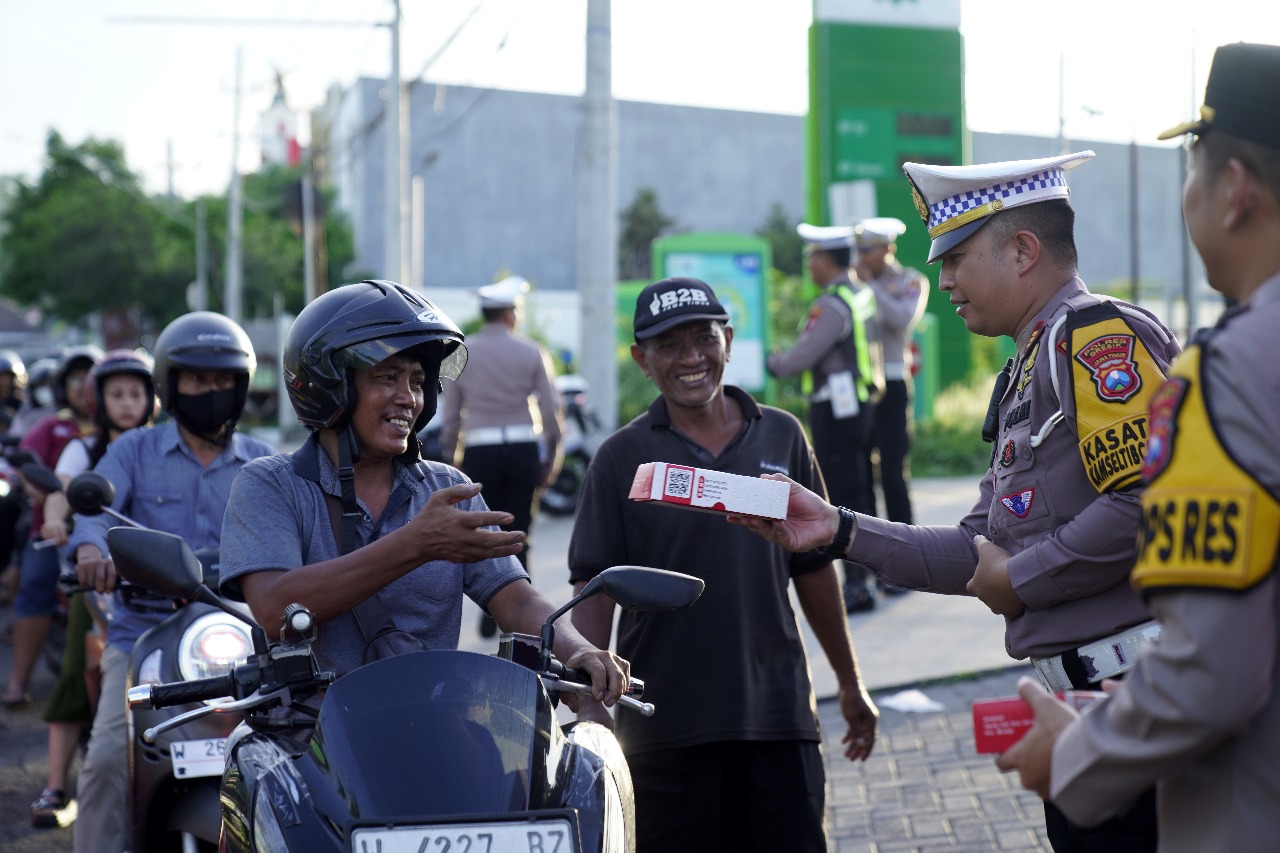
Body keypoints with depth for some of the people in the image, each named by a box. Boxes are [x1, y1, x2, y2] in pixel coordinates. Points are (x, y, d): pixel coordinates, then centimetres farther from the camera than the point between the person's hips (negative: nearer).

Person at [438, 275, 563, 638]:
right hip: (524, 448, 0)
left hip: (479, 451, 0)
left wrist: (449, 458, 12)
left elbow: (450, 414, 4)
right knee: (518, 533, 7)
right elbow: (551, 410, 1)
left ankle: (490, 612, 3)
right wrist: (552, 457, 10)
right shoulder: (531, 352, 1)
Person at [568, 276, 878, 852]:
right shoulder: (622, 458, 1)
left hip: (778, 717, 2)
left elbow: (813, 567, 14)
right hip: (665, 727, -2)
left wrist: (850, 683, 18)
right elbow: (595, 592, -2)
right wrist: (591, 704, -12)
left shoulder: (782, 437, 8)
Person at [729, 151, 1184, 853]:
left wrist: (1022, 578, -13)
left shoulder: (1098, 333, -11)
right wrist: (839, 529, 11)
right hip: (1082, 695, 10)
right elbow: (981, 552, 19)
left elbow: (1151, 497, -24)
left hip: (1137, 685, -10)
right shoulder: (1025, 375, 21)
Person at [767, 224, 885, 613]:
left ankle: (857, 586, -4)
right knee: (860, 492, 14)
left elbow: (802, 356, -19)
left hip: (835, 408, -10)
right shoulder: (864, 295, 12)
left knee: (843, 497, -6)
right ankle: (863, 576, 21)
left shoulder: (832, 305, -18)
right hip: (863, 402, 10)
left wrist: (774, 364, 2)